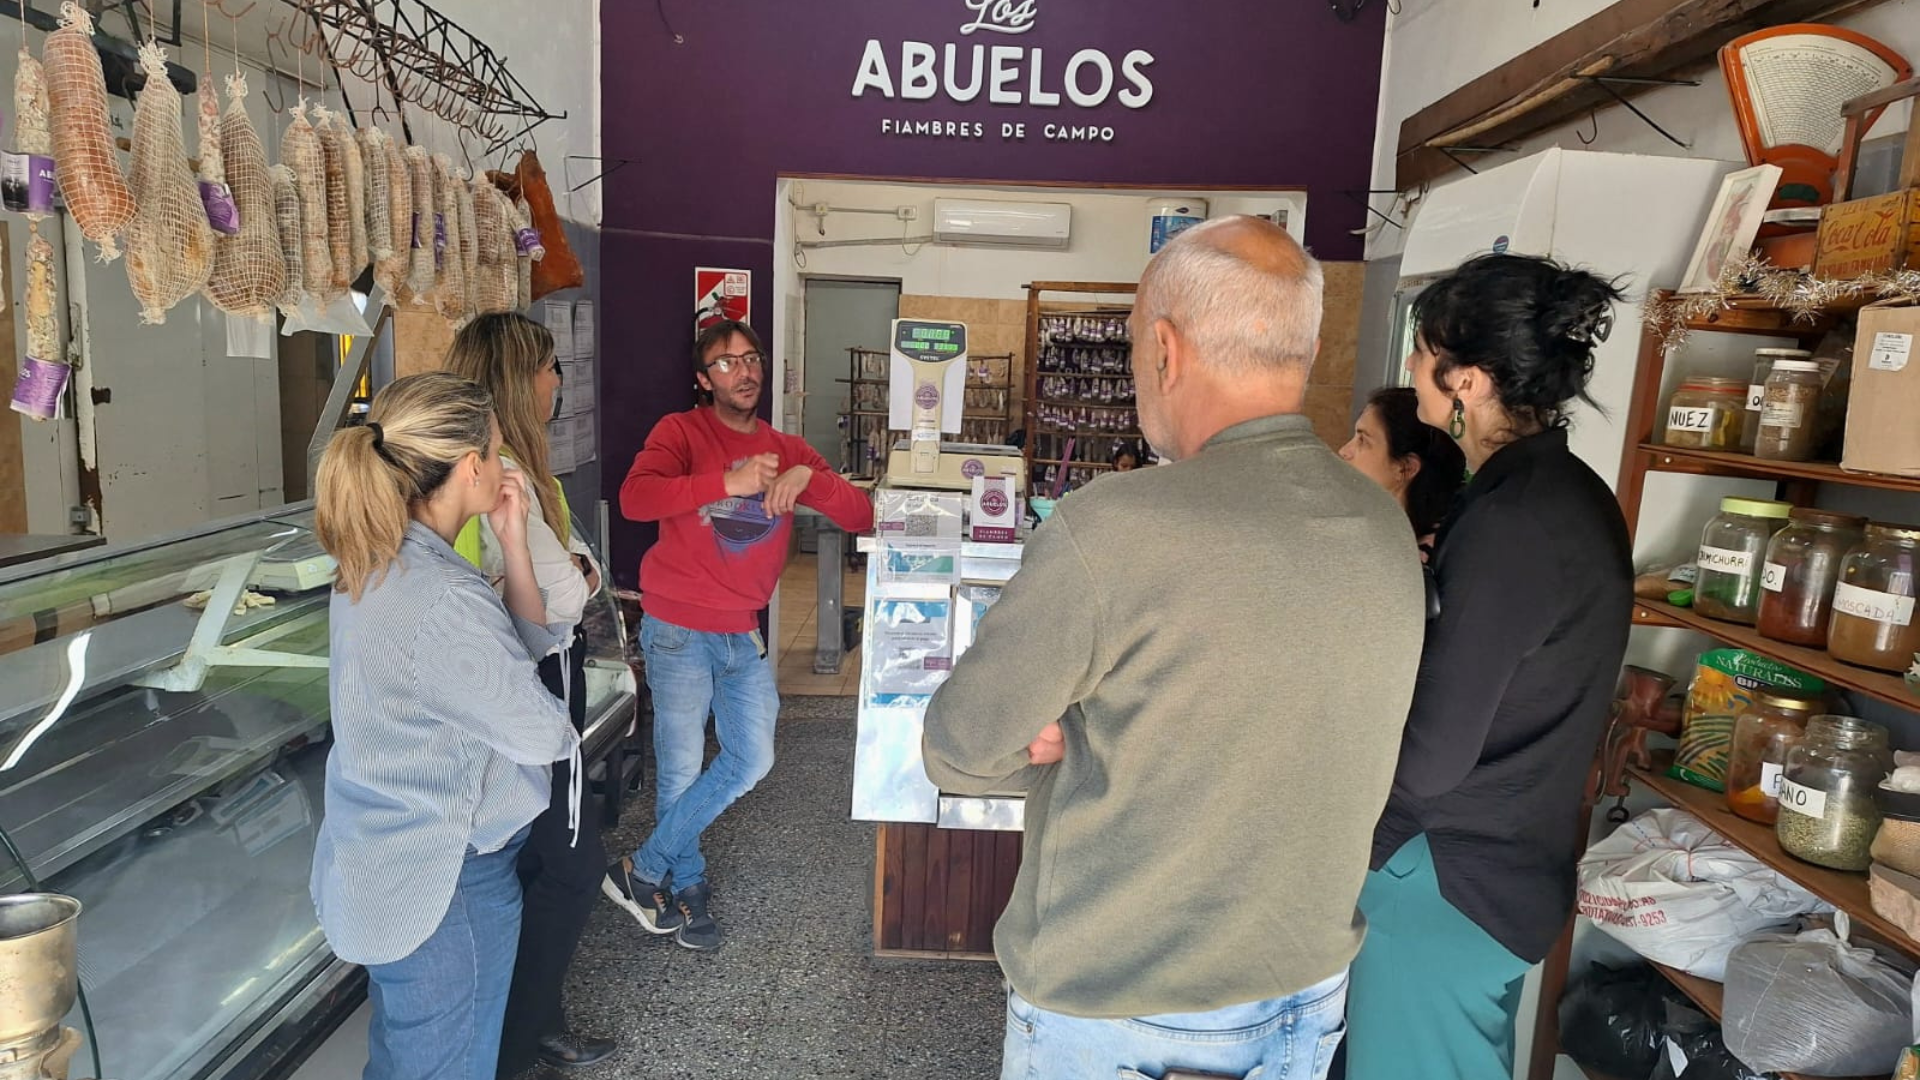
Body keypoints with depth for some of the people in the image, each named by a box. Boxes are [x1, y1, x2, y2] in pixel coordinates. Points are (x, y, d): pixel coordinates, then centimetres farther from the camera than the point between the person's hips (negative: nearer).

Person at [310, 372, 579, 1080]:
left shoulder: (379, 565, 1)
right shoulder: (442, 602, -30)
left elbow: (526, 649, 6)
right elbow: (541, 734, -20)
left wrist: (511, 542, -3)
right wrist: (564, 730, 2)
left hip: (385, 871, 10)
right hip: (445, 886, -10)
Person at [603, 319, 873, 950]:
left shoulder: (787, 450, 8)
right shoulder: (682, 432, -5)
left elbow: (860, 517, -1)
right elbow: (635, 498, -24)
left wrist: (807, 478, -18)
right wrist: (729, 482, -29)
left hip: (743, 635, 5)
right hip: (679, 631, -5)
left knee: (752, 761, 6)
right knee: (681, 771, 3)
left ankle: (644, 870, 19)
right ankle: (688, 886, 26)